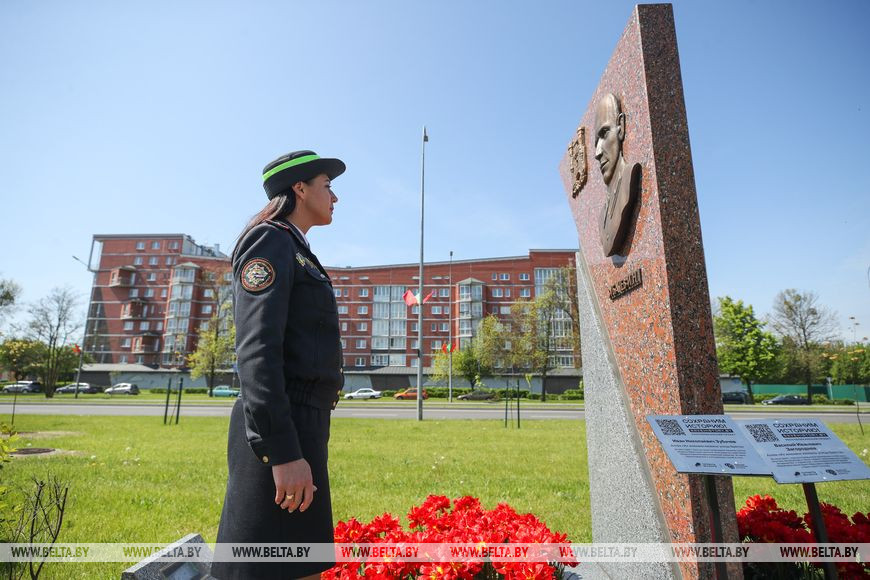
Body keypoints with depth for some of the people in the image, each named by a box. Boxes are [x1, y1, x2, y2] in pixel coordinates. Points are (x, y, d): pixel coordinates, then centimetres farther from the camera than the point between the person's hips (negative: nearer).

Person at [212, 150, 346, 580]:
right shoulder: (269, 241, -6)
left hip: (299, 426, 10)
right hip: (279, 431, -10)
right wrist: (284, 453, -22)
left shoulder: (296, 254, 22)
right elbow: (255, 348, -17)